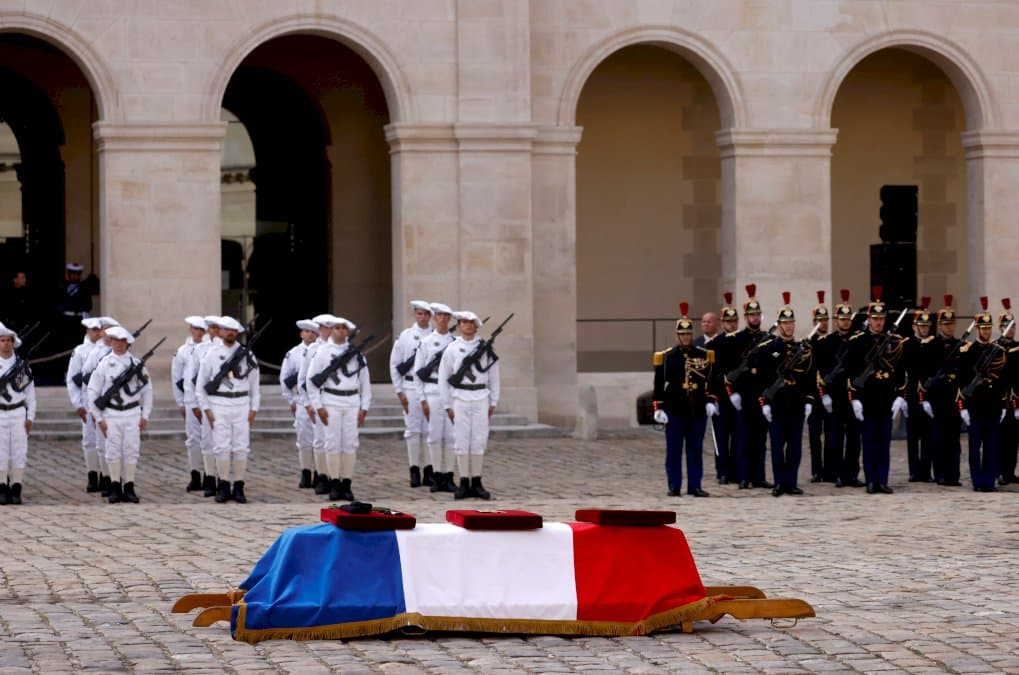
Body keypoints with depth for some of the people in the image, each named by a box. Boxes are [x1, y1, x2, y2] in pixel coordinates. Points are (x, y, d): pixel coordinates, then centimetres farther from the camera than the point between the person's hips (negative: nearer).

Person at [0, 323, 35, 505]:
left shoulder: (22, 366, 6)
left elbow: (30, 393, 7)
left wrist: (30, 417, 2)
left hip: (18, 413, 1)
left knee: (19, 451, -1)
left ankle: (16, 490, 5)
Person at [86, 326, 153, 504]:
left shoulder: (137, 364, 4)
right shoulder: (104, 364, 0)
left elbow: (147, 390, 9)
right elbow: (92, 391, 0)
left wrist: (145, 415, 3)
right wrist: (99, 418, -3)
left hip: (132, 414, 1)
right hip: (112, 414, -1)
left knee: (131, 450, 0)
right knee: (113, 451, 0)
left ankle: (129, 488, 6)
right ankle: (115, 488, 7)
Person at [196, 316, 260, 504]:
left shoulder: (246, 354, 6)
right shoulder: (212, 354, 3)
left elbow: (254, 384, 10)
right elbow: (200, 384, 5)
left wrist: (254, 409, 3)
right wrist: (206, 409, -2)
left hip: (241, 405, 1)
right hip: (219, 405, -1)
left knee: (241, 447, 0)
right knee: (222, 447, -3)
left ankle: (238, 488, 7)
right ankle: (223, 487, 5)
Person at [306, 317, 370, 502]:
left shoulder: (356, 352, 9)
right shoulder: (323, 351, 2)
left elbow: (365, 381, 11)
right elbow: (312, 379, 0)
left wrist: (364, 407, 5)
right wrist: (318, 406, -5)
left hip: (352, 401, 2)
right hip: (331, 401, -2)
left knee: (350, 443, 0)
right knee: (333, 443, -3)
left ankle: (346, 484, 5)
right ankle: (334, 485, 2)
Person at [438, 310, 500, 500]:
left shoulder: (485, 348, 7)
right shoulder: (452, 349, 3)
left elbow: (493, 376, 10)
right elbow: (443, 378, 4)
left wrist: (493, 402, 7)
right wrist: (447, 405, 1)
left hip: (481, 399, 1)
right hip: (460, 398, -1)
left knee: (479, 441, 2)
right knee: (461, 441, -1)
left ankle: (477, 483, 8)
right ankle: (464, 483, 5)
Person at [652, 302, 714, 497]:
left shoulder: (704, 355, 6)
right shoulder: (667, 356, 1)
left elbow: (711, 380, 10)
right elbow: (659, 384, 1)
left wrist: (711, 401, 1)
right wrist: (659, 408, -4)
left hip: (698, 410, 2)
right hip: (675, 410, -2)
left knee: (695, 449, 6)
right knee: (674, 449, 2)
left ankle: (694, 485, 10)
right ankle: (674, 486, 7)